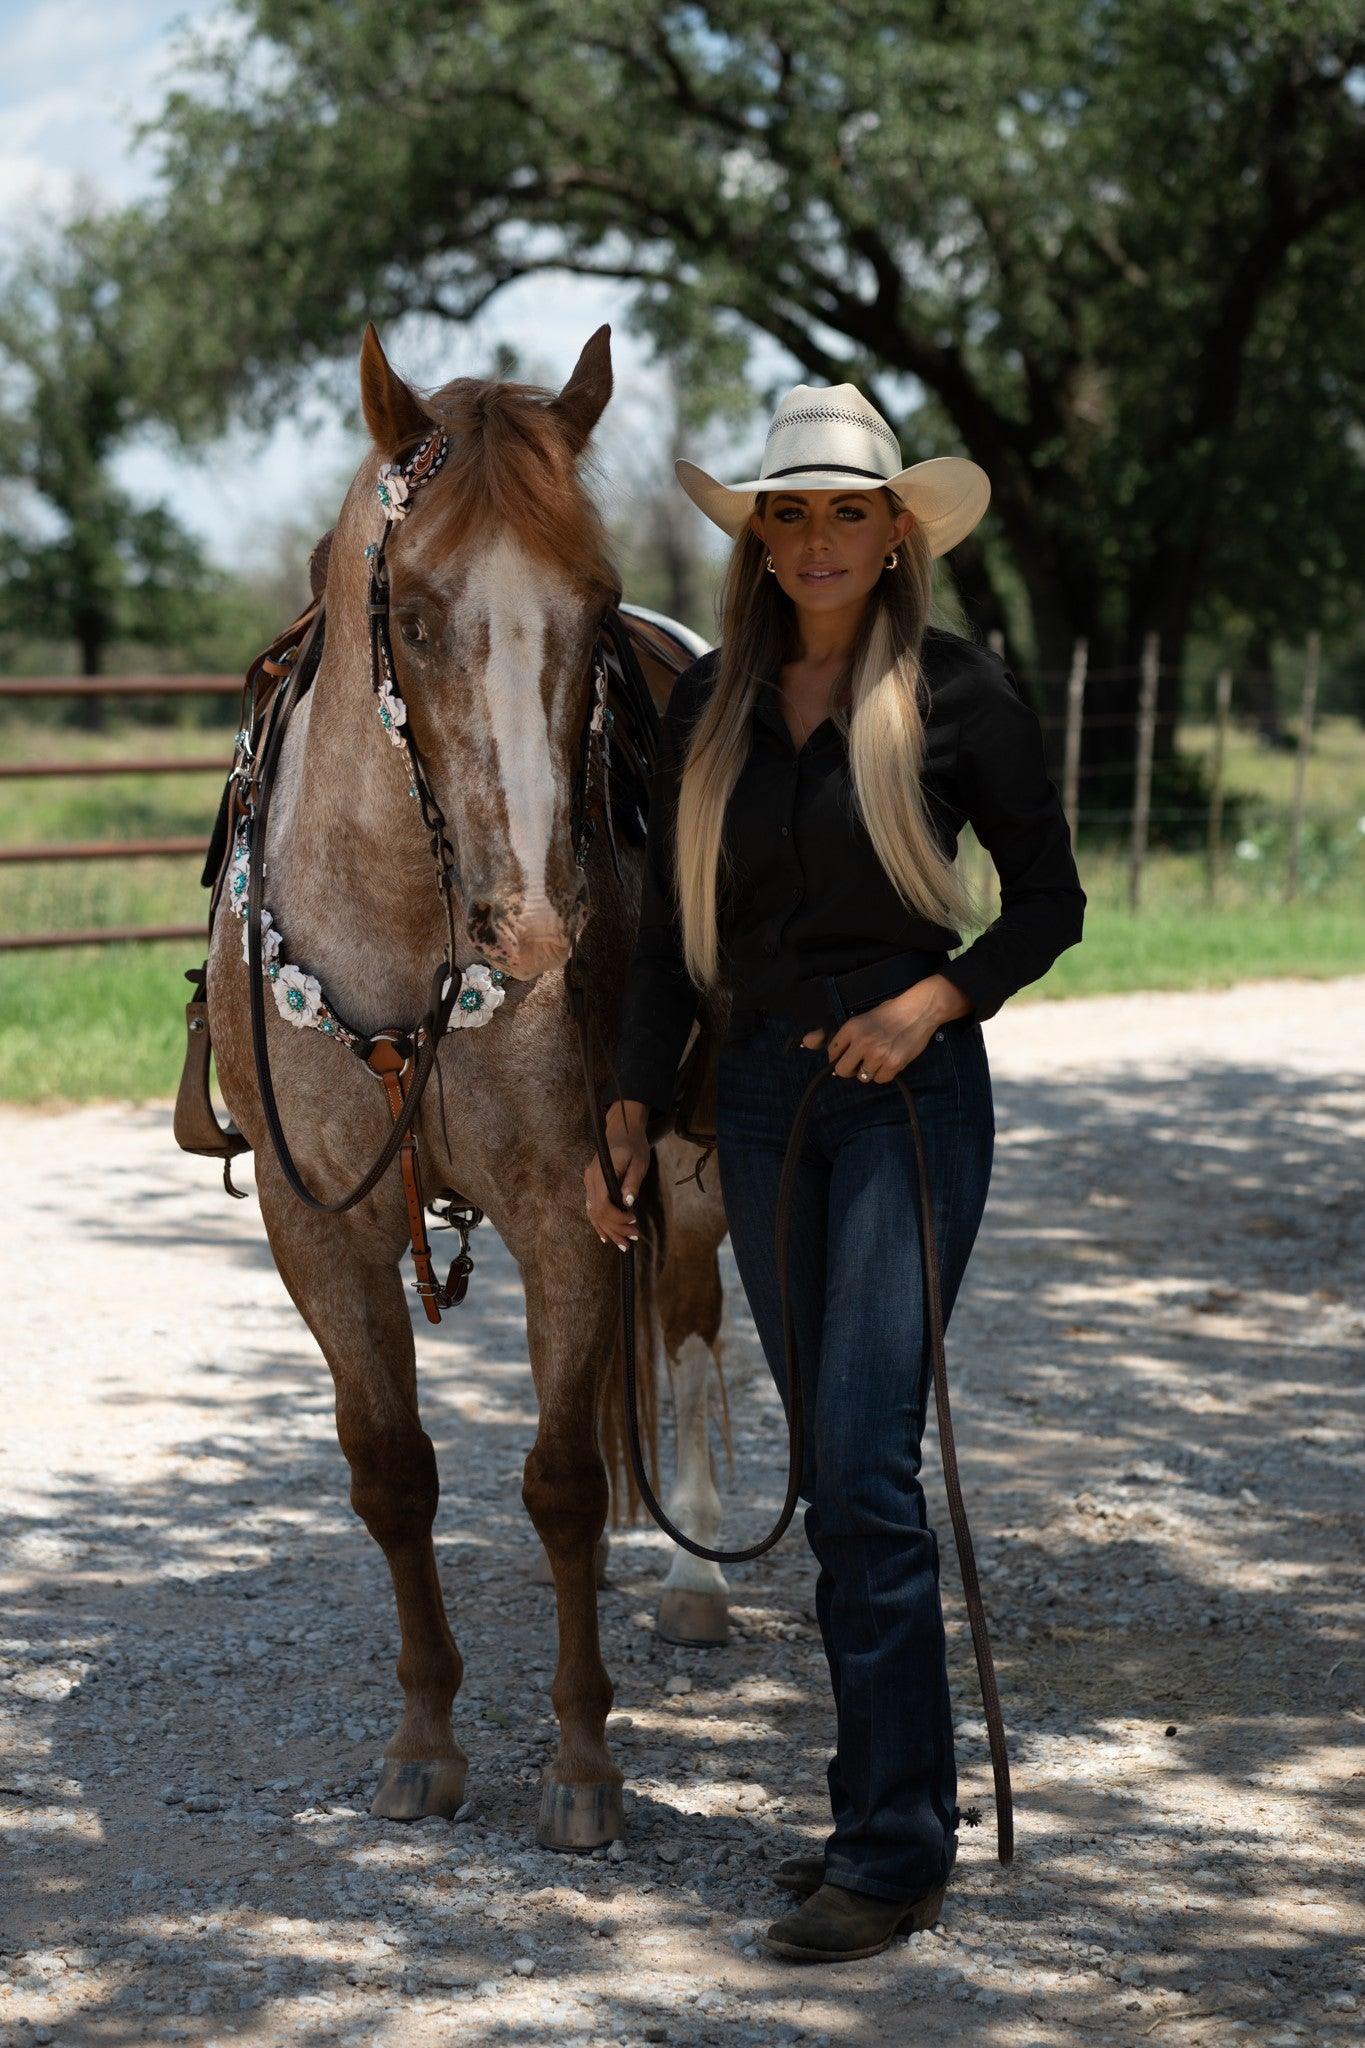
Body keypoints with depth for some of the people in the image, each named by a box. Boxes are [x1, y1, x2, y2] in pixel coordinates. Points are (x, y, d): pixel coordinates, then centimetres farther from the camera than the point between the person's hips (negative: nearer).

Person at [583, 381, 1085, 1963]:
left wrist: (933, 1000, -16)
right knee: (831, 1471, 10)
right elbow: (669, 930, 12)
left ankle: (898, 1848, -7)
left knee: (864, 1460, -12)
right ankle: (884, 1796, 20)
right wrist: (628, 1111, 8)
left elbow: (1050, 898, 0)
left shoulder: (959, 691, -5)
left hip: (908, 1091, -5)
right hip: (759, 1100, 5)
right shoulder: (709, 703, 7)